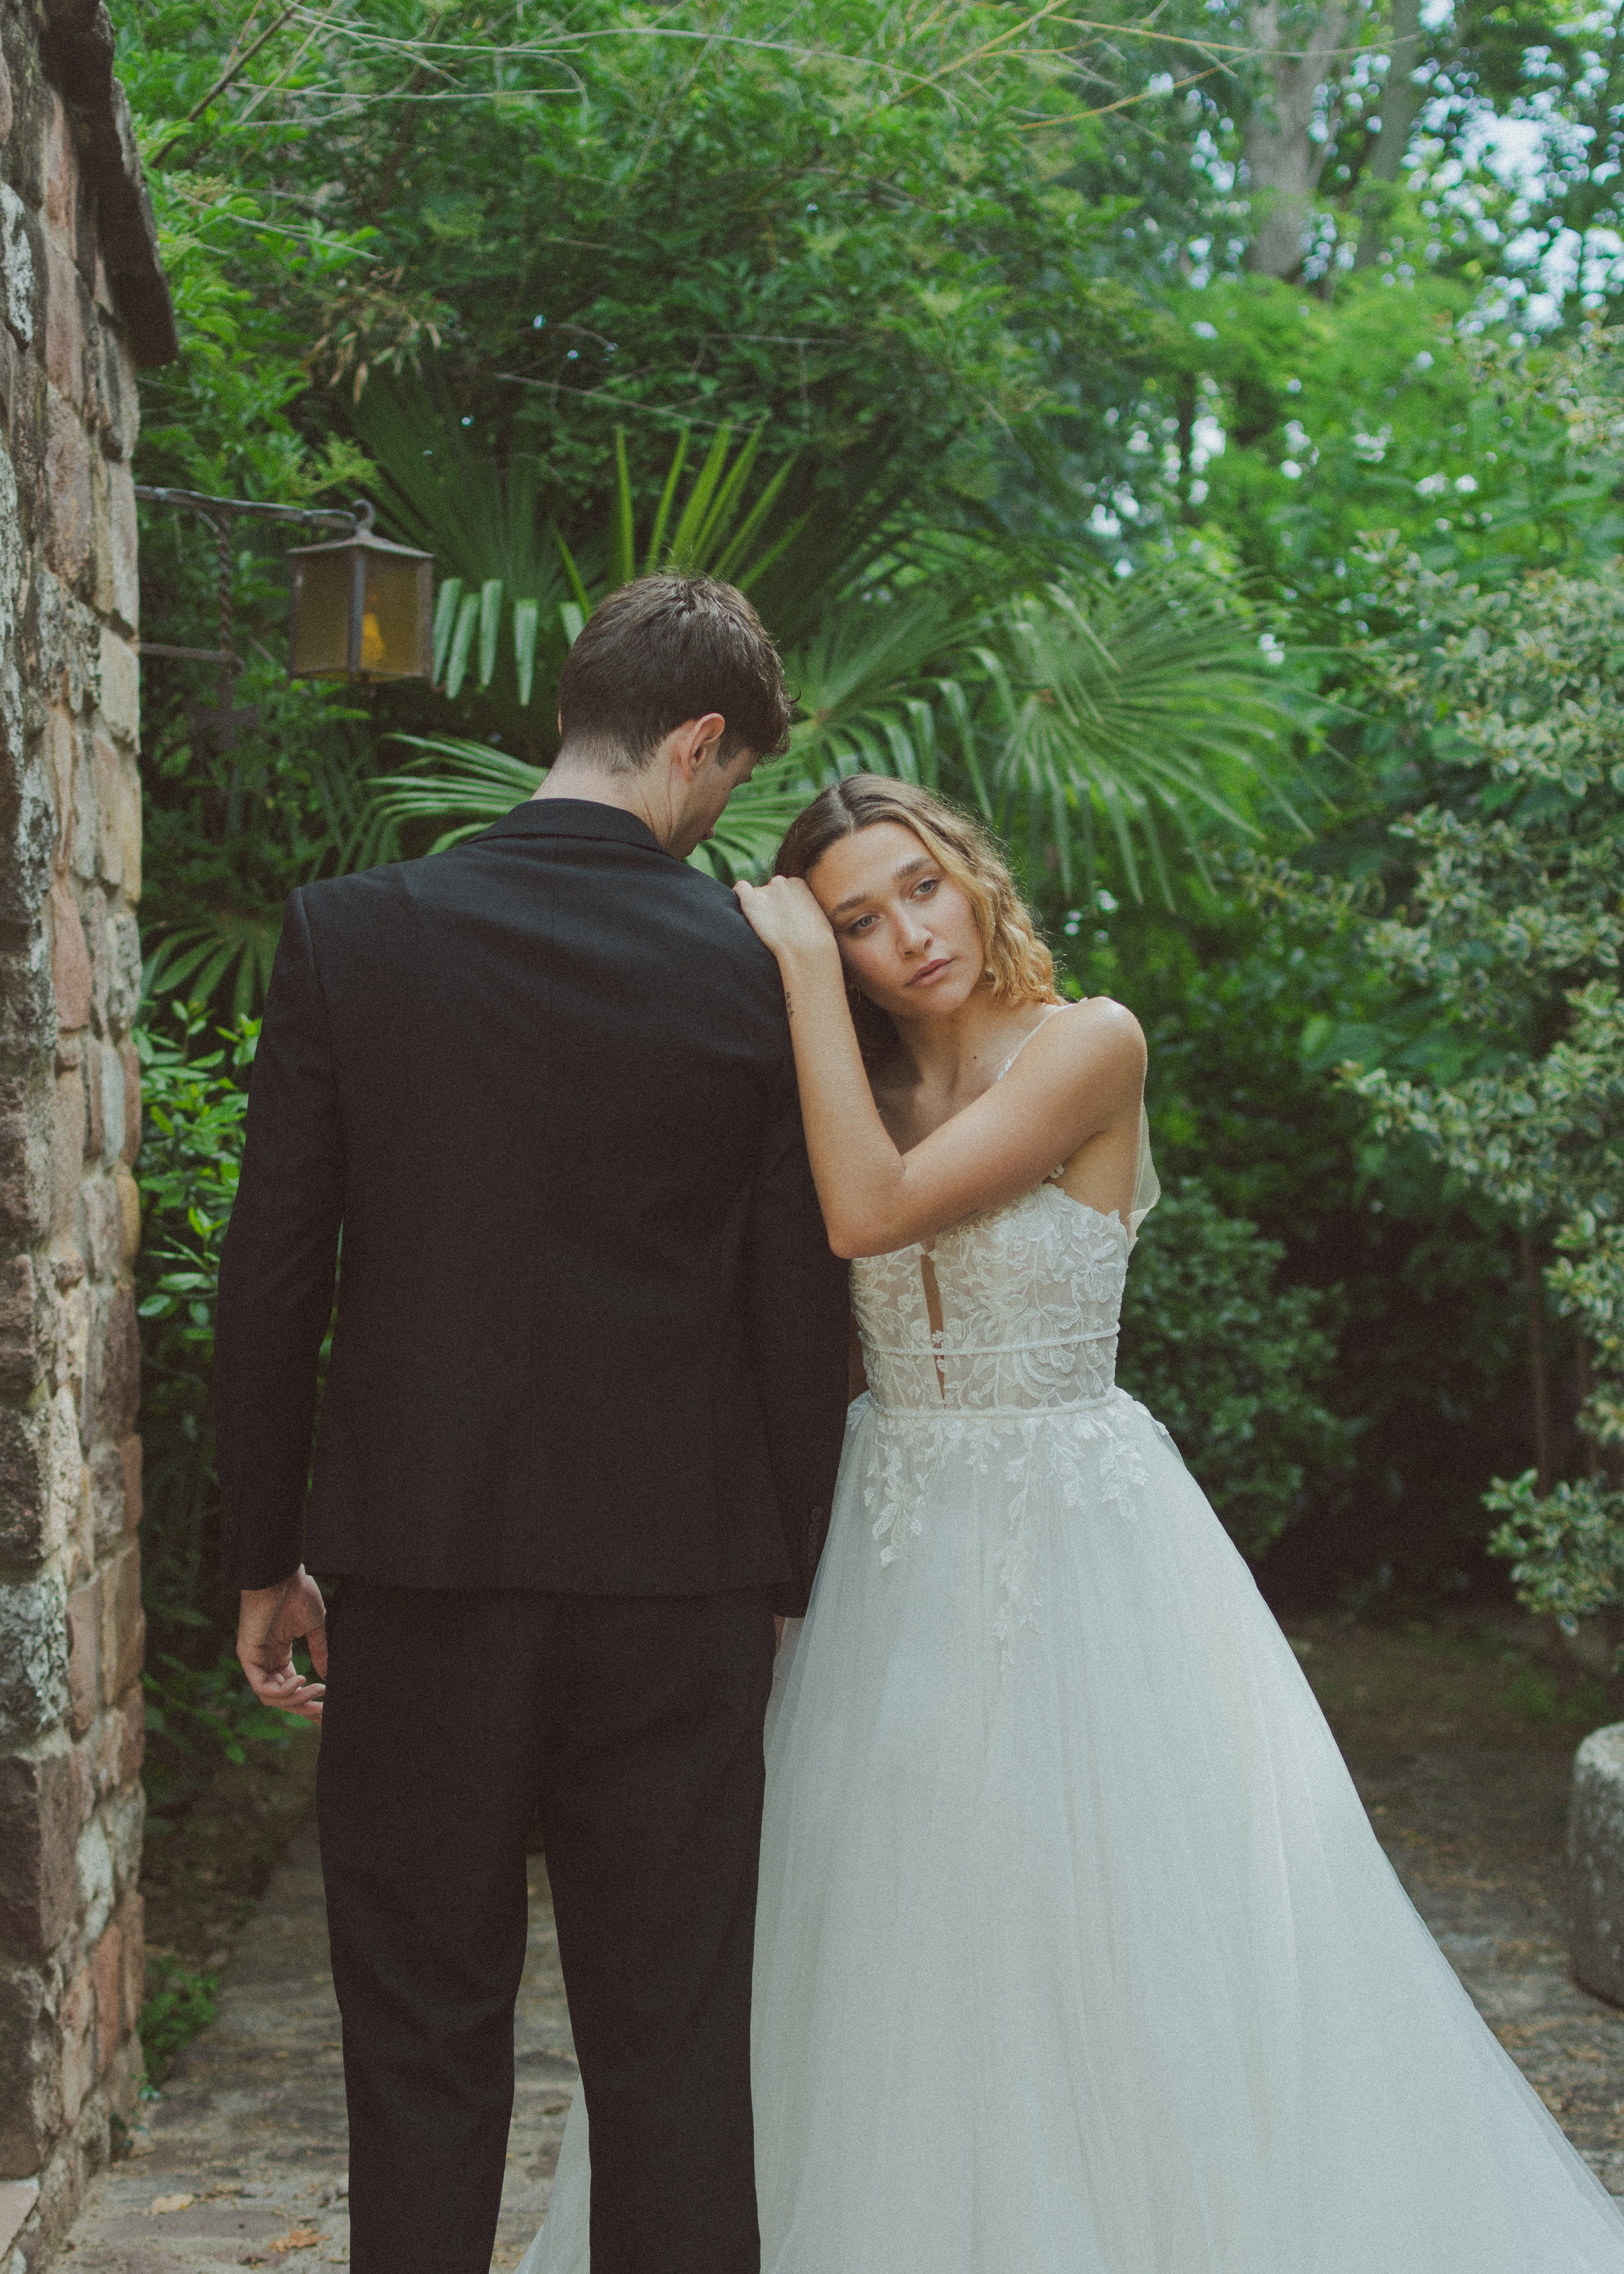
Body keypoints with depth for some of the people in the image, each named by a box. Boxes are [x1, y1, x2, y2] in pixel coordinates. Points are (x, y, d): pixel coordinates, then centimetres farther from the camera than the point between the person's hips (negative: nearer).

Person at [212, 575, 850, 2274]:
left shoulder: (348, 935, -5)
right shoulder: (762, 974, -5)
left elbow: (271, 1277, -3)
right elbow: (801, 1316, -1)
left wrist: (266, 1559, 7)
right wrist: (781, 1584, 12)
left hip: (421, 1566, 0)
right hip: (680, 1584, 0)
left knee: (423, 2048, 10)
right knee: (674, 2053, 9)